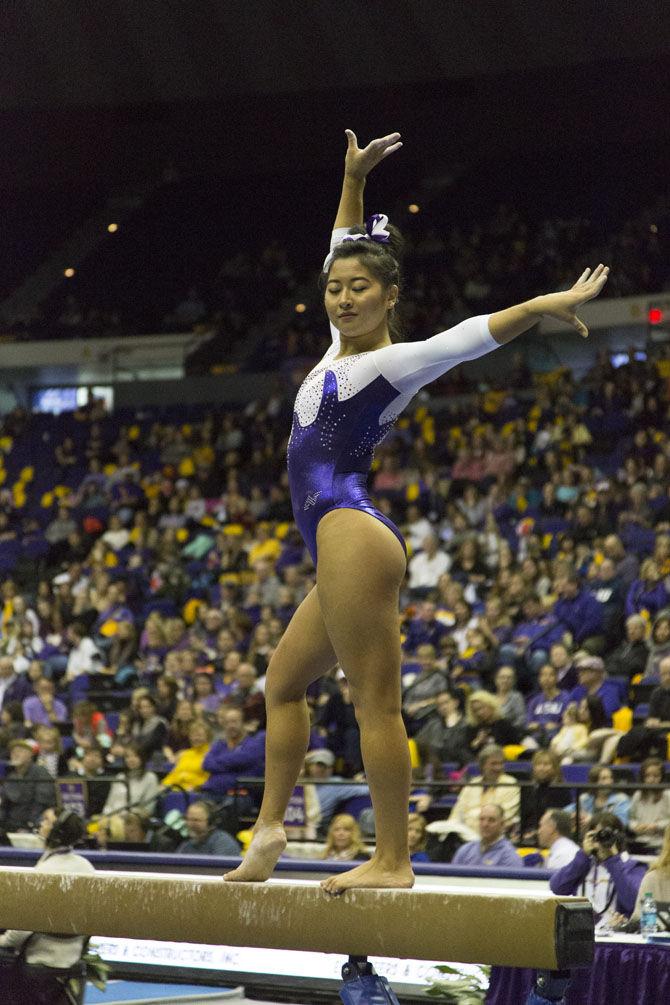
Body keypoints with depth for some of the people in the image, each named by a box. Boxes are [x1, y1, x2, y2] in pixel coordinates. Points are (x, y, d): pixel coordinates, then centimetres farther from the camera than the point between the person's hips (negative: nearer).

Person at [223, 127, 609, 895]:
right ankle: (270, 827, 19)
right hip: (338, 543, 10)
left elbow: (477, 334, -16)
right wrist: (353, 180, 30)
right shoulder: (343, 347, 18)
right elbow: (344, 252, 29)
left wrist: (549, 305, -26)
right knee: (283, 681, 16)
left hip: (350, 532, -10)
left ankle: (392, 860, -13)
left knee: (375, 701, -11)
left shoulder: (396, 363, -5)